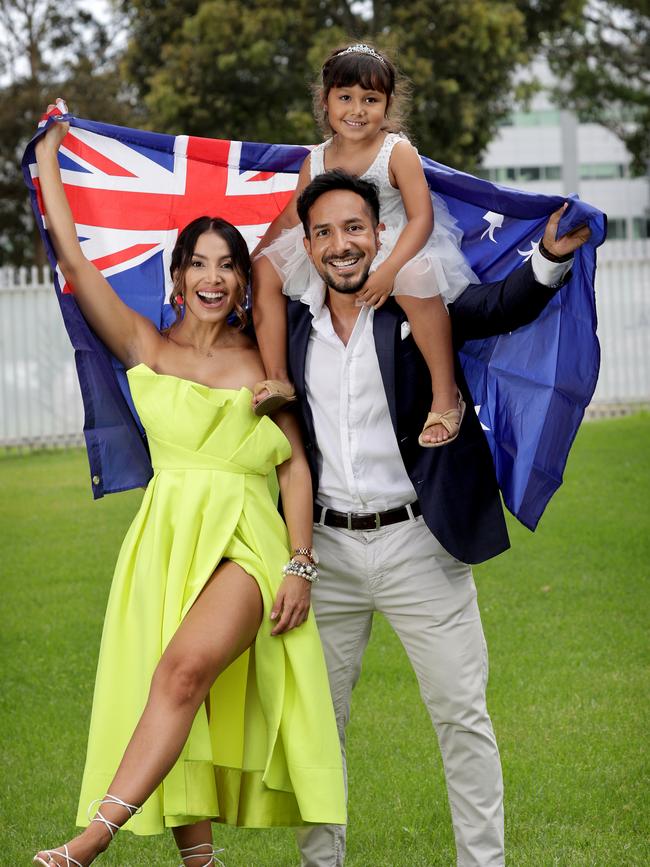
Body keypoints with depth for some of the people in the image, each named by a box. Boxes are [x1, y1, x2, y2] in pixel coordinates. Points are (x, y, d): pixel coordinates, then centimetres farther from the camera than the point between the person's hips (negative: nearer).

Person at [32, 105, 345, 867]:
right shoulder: (146, 347, 11)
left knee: (186, 664, -27)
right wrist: (48, 153, 6)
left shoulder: (261, 361, 10)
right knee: (177, 704, -8)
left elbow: (294, 464, 9)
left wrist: (301, 564, -1)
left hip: (245, 541, -2)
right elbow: (73, 262, 4)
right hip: (166, 537, 2)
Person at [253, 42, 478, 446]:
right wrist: (258, 258, 4)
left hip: (396, 248, -6)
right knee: (265, 269, -6)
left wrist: (389, 269, -31)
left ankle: (445, 395, -28)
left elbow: (421, 217, -18)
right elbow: (291, 219, 15)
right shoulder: (316, 161, 3)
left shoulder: (397, 151, -11)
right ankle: (277, 379, -2)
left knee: (415, 281, -38)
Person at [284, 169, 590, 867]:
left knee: (462, 715, 1)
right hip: (328, 549, 3)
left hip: (417, 542, -3)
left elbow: (501, 305, -18)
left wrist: (551, 258, -37)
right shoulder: (292, 325, 6)